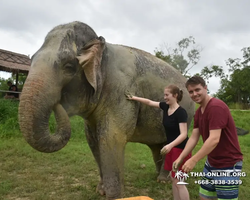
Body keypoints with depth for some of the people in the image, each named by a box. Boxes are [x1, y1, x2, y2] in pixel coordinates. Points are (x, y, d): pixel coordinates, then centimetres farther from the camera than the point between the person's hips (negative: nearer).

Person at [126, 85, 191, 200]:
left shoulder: (181, 112, -21)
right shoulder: (165, 107, 2)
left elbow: (183, 134, -26)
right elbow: (149, 102, 13)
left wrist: (170, 145, -40)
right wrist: (133, 98, 14)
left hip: (181, 149, -8)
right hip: (171, 147, 8)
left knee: (179, 182, -4)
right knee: (173, 178, 15)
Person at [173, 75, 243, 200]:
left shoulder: (216, 107, -23)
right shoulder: (198, 112, 6)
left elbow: (214, 139, -30)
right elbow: (194, 137, 4)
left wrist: (194, 160, -30)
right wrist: (180, 158, -4)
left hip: (228, 164, -9)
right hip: (211, 163, 9)